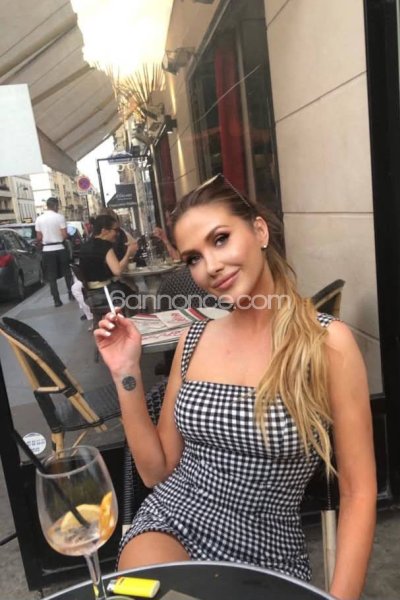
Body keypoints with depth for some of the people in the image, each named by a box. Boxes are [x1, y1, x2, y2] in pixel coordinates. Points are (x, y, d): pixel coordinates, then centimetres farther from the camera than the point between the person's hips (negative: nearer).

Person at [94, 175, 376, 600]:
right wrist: (127, 374, -6)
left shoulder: (327, 342, -13)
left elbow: (358, 493, -7)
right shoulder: (192, 341, -1)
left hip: (266, 555, 1)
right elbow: (157, 471, 3)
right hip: (170, 523, 0)